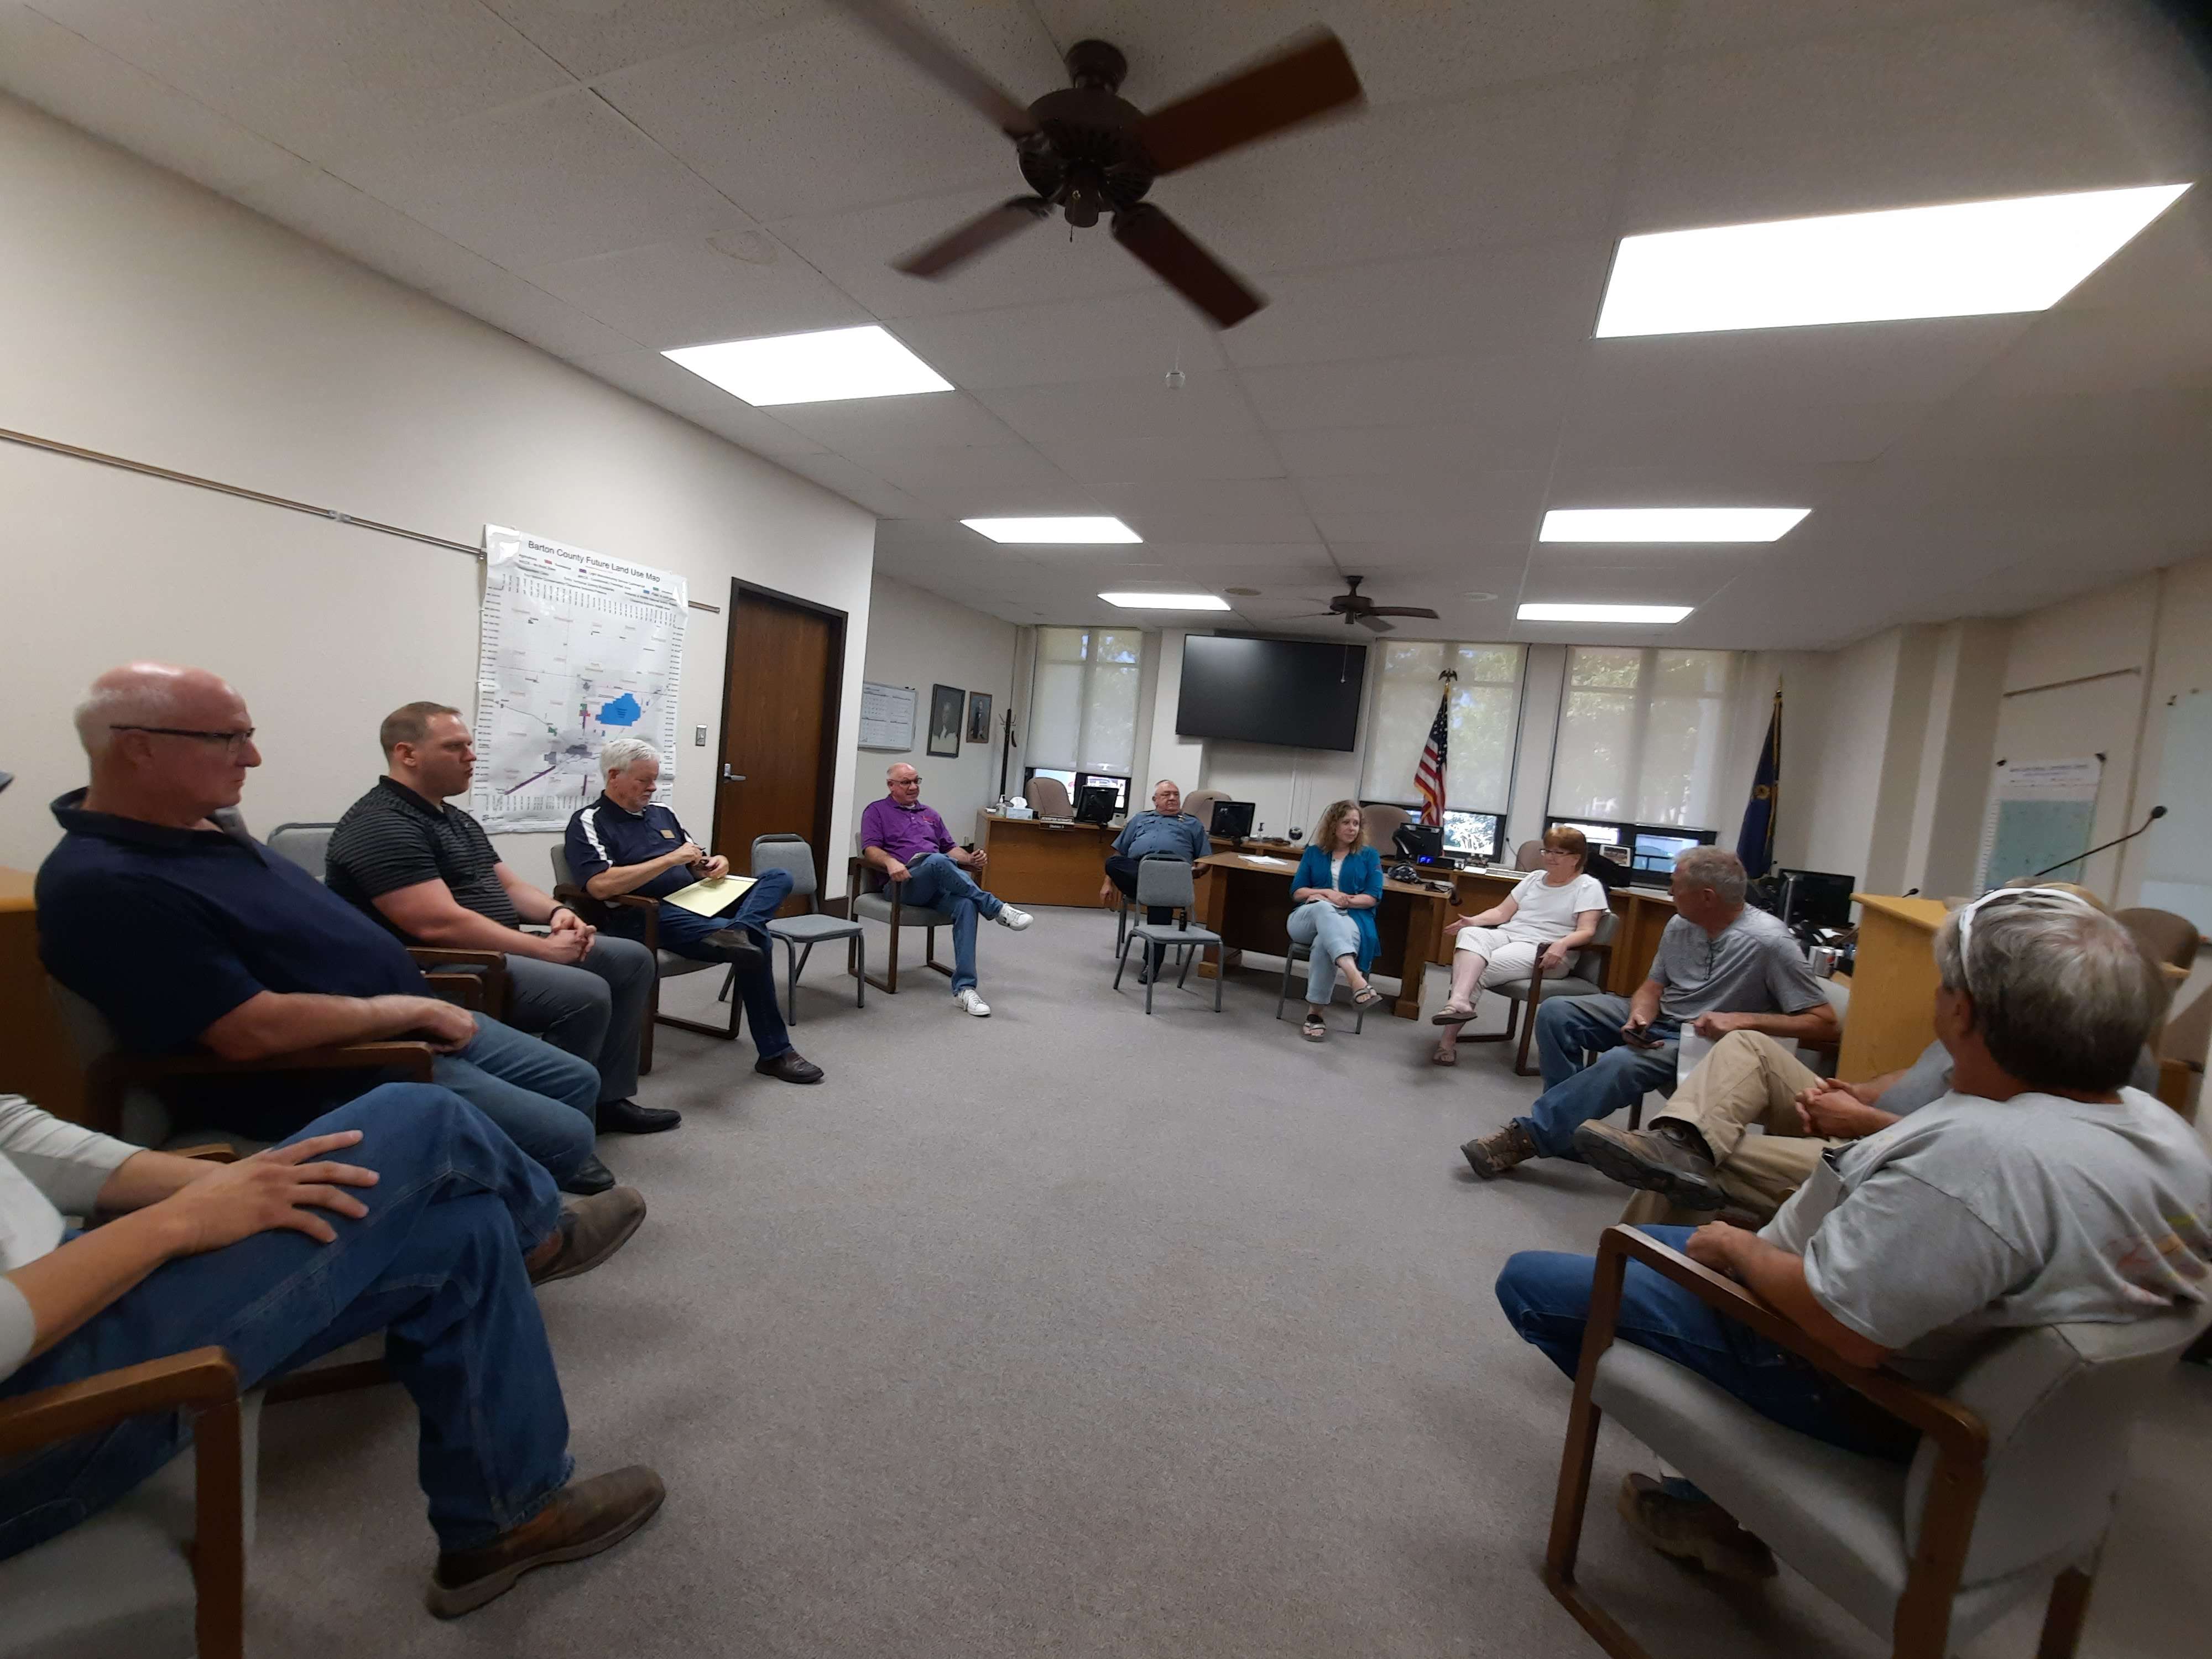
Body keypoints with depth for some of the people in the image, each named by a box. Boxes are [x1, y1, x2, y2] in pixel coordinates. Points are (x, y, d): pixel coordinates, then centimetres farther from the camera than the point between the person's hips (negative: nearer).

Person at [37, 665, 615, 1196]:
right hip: (333, 1080, -9)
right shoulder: (104, 884, -22)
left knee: (578, 1083, 13)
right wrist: (416, 1008, -17)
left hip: (408, 1025, 10)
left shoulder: (207, 824, 9)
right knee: (563, 1135, -10)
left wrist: (428, 1010, 8)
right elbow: (252, 1031, -28)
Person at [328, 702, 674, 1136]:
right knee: (585, 994, -30)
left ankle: (607, 1098, 9)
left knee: (633, 959, 6)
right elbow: (440, 924, -26)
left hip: (497, 950, 11)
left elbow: (509, 885, 17)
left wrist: (556, 913, -5)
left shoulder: (457, 819, 17)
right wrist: (545, 949, -21)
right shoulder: (381, 826, -17)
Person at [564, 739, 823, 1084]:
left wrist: (717, 863, 1)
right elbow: (600, 886, -18)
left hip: (700, 904, 8)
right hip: (650, 916, -8)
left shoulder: (662, 814, 24)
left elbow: (696, 866, 28)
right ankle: (773, 1053, -29)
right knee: (754, 943, -30)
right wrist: (670, 859, -15)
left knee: (778, 877, -16)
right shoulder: (589, 821, -1)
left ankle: (737, 931, -44)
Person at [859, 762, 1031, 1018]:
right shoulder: (877, 811, 14)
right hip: (904, 883, -4)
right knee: (937, 861, -39)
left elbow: (950, 848, 25)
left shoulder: (930, 814, 29)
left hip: (938, 886, 4)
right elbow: (870, 850, 0)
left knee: (966, 904, -31)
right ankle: (996, 908, -32)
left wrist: (971, 858, 2)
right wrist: (890, 862, -23)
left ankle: (964, 988, -35)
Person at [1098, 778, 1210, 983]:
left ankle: (1151, 962, -33)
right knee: (1112, 862, -30)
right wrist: (1108, 883, 11)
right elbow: (1118, 854, 24)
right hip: (1135, 869, 2)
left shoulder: (1192, 824, 26)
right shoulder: (1140, 819, 29)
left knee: (1160, 896, -35)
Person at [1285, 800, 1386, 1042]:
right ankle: (1356, 980, -60)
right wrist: (1328, 894, -9)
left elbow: (1373, 897, 3)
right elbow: (1297, 892, 8)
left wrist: (1344, 900, -11)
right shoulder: (1313, 852, 16)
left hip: (1352, 919, 0)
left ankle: (1314, 1013, -35)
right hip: (1309, 918, 1)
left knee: (1325, 942, -39)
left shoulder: (1369, 856, 14)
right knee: (1324, 909, -39)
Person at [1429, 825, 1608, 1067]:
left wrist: (1561, 945, -30)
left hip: (1544, 952, -5)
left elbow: (1586, 931, -8)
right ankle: (1458, 1002, -49)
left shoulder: (1588, 887, 3)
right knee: (1470, 934, -29)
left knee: (1480, 970, -28)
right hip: (1507, 935, 5)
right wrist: (1475, 920, -4)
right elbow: (1502, 912, 16)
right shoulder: (1534, 878, 21)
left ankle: (1448, 1039, -28)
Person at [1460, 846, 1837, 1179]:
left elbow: (1824, 1024, -17)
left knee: (1621, 1063, -34)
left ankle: (1525, 1137, -25)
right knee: (1555, 1013, -8)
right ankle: (1569, 1123, -5)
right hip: (1657, 1020, 7)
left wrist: (1744, 1020, -29)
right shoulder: (1681, 926, -2)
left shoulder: (1770, 942, -19)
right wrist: (1639, 1015, -16)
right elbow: (1653, 986, 7)